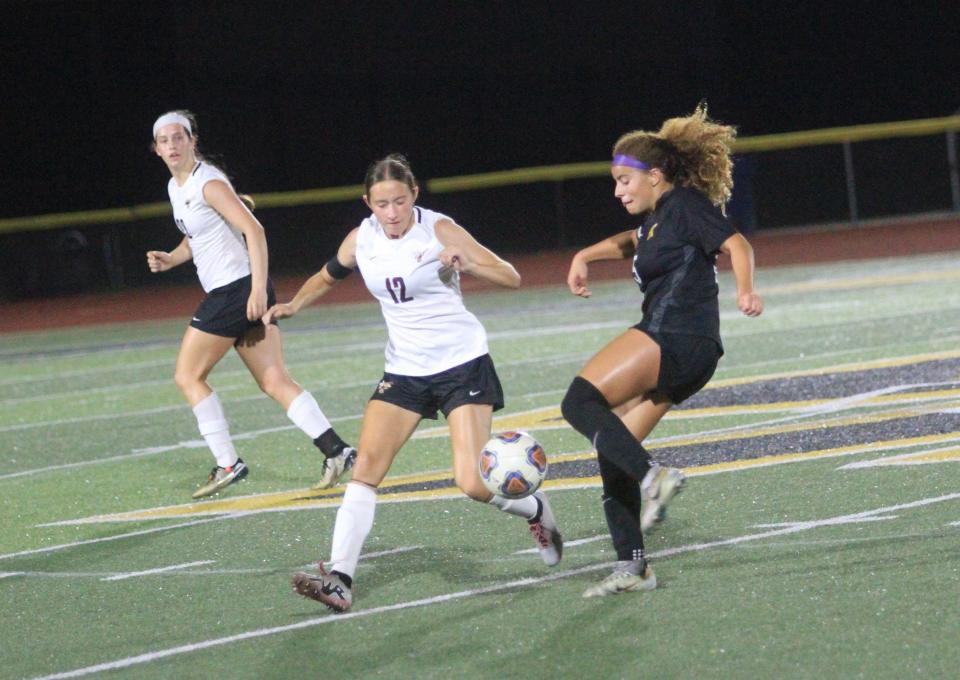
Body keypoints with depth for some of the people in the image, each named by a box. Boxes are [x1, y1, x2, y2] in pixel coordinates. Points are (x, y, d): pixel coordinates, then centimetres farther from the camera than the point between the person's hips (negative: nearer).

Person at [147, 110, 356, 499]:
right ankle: (334, 449, -6)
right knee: (275, 382, 2)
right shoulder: (176, 187, 15)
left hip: (238, 289, -9)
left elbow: (253, 230, -20)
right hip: (227, 294, 9)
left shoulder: (207, 184, -13)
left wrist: (258, 288, -26)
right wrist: (171, 259, 10)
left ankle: (228, 464, 0)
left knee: (188, 376, 0)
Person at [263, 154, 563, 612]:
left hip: (463, 364, -4)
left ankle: (536, 511, 20)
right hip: (404, 371, 4)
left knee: (473, 484, -13)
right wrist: (292, 306, 4)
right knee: (366, 466, -14)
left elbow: (511, 278, -14)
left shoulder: (438, 231, -13)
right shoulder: (361, 239, 1)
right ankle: (339, 580, -18)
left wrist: (465, 264, -32)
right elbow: (328, 277, 22)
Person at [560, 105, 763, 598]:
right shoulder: (656, 218, 24)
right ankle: (632, 566, 4)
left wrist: (745, 290, -35)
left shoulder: (685, 204, -4)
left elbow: (736, 245, -18)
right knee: (613, 451, 6)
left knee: (581, 401, -20)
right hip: (684, 353, 10)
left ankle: (652, 478, -28)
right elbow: (632, 242, 48)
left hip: (675, 339, -10)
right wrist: (585, 256, 37)